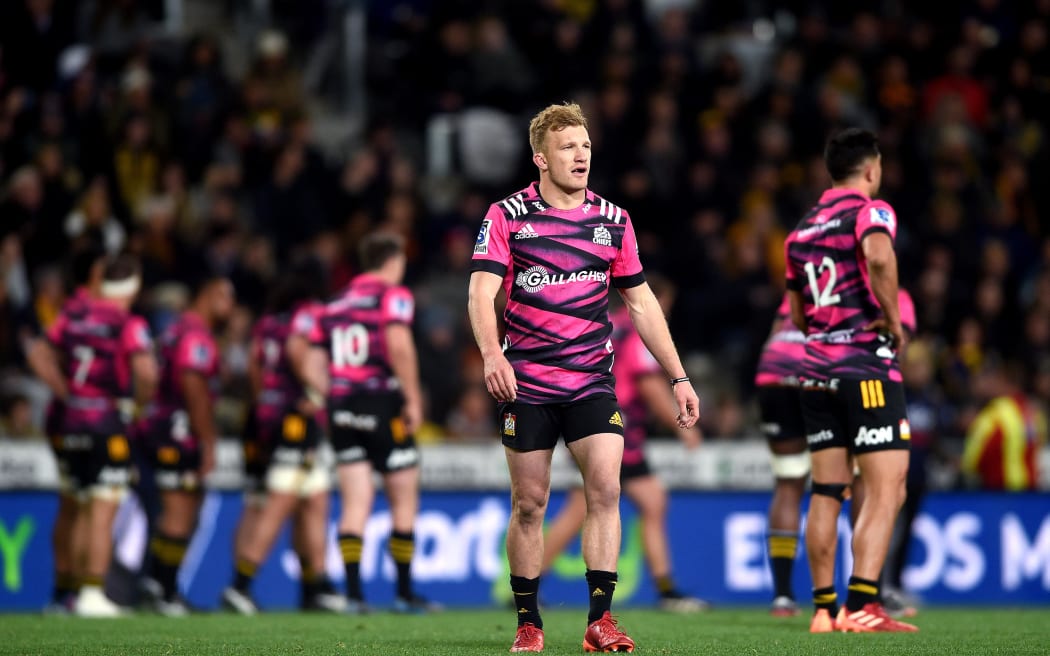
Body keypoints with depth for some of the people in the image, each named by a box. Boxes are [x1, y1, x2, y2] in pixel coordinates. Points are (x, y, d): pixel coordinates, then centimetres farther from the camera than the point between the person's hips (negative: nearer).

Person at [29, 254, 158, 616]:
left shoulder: (72, 315, 6)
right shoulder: (129, 324, -12)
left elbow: (43, 361, 9)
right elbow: (146, 371, -24)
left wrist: (68, 396, 11)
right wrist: (142, 398, -4)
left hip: (72, 424, 6)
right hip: (108, 421, -6)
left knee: (84, 511, 18)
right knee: (103, 512, -3)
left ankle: (82, 589, 21)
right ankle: (93, 594, -7)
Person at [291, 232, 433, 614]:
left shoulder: (335, 304, 16)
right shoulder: (393, 296, -2)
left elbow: (309, 365, 12)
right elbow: (398, 345, -20)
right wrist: (413, 399, -16)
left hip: (341, 410, 5)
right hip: (383, 404, -5)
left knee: (355, 503, 5)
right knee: (404, 499, 5)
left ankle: (353, 593, -3)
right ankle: (404, 593, 7)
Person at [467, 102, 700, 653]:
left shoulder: (613, 220, 7)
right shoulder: (507, 216, -2)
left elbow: (641, 302, 14)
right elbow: (482, 292, -11)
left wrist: (678, 378, 10)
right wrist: (491, 353, -31)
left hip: (591, 380, 2)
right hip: (524, 381, -2)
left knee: (605, 488, -14)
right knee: (529, 504, 1)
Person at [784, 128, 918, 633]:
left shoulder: (802, 229, 17)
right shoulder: (870, 211, -5)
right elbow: (879, 256, -29)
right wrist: (893, 319, -18)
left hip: (817, 365, 7)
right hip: (867, 365, -7)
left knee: (826, 491, 9)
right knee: (886, 490, -8)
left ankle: (824, 608, 9)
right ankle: (861, 606, -18)